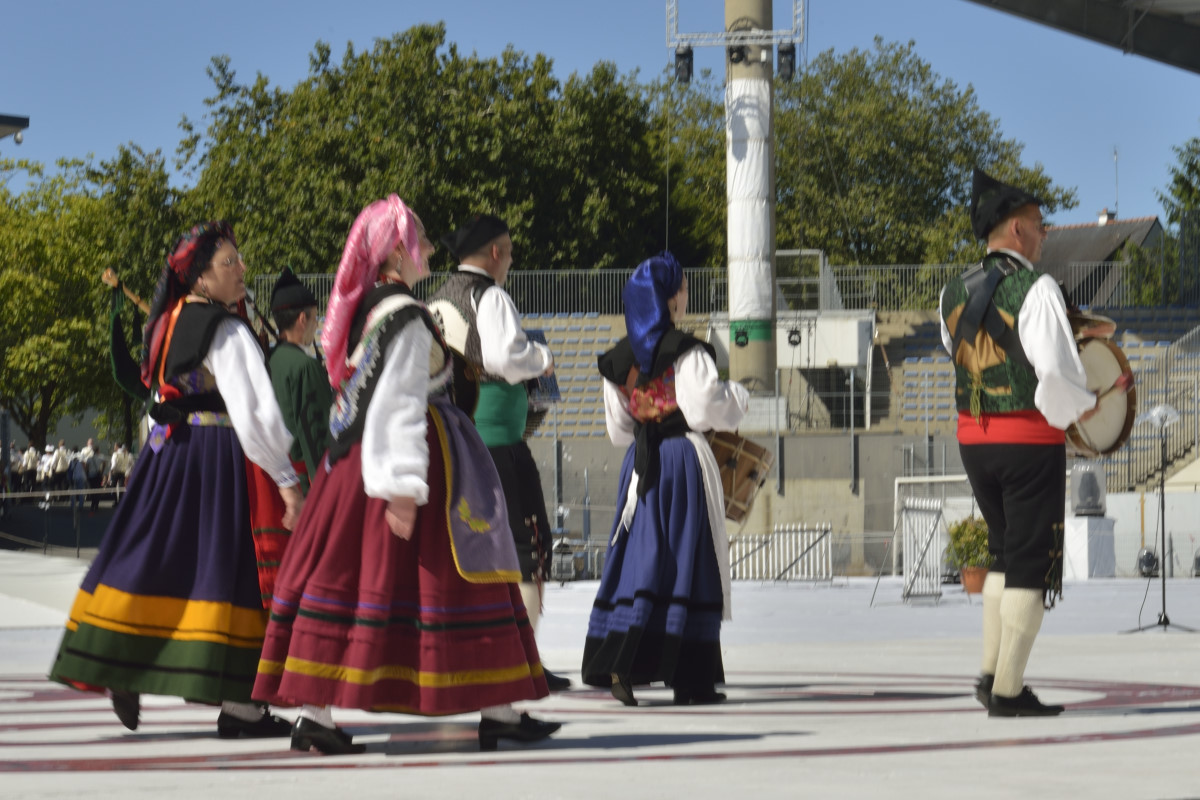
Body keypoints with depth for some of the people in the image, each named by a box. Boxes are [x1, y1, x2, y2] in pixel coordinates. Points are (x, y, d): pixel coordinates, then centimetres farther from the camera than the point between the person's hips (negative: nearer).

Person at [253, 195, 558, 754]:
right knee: (446, 577, -3)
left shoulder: (361, 310, 13)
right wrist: (403, 486, -24)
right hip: (411, 457, -9)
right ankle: (496, 712, 3)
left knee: (345, 573, 5)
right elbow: (398, 408, -21)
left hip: (356, 458, 9)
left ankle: (314, 712, 0)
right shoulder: (405, 317, -14)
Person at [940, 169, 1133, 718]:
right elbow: (1056, 371, -25)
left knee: (1006, 554, 21)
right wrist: (1085, 406, -5)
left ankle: (991, 673, 18)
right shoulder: (1036, 290, -15)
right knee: (1032, 565, 1)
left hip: (973, 440, 7)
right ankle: (1008, 691, -1)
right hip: (1030, 442, -7)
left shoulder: (953, 295, 6)